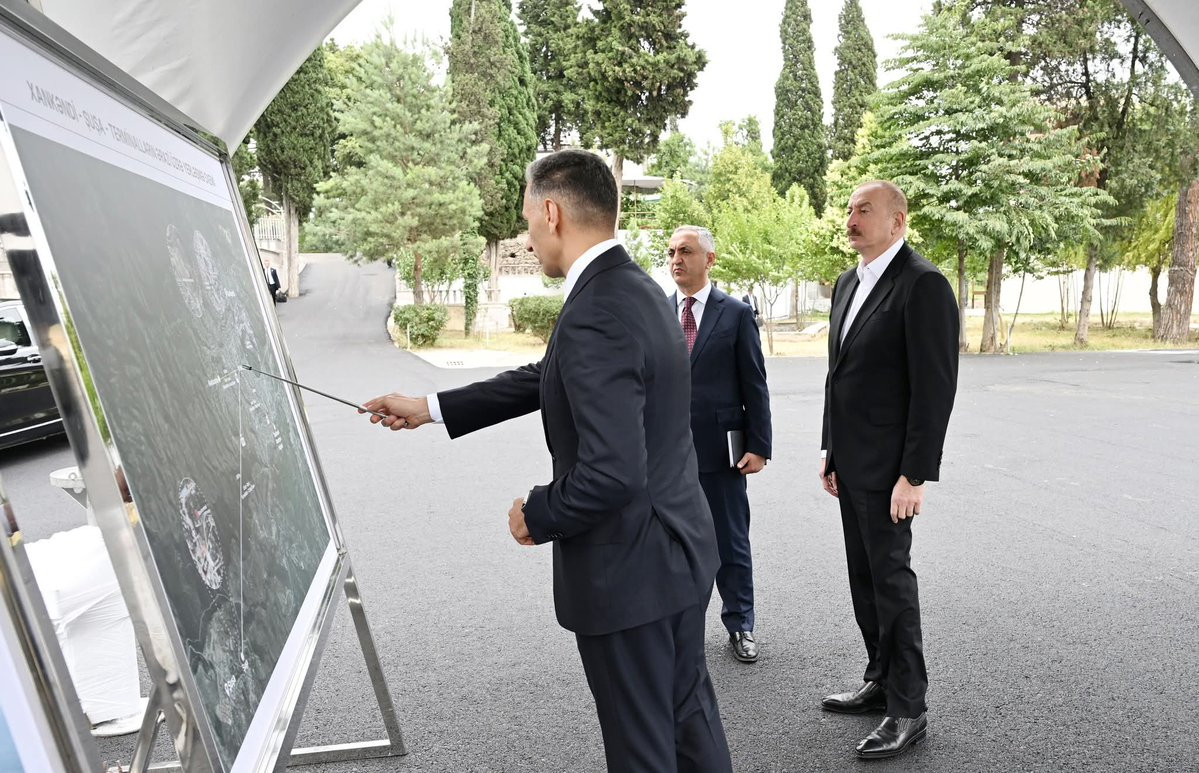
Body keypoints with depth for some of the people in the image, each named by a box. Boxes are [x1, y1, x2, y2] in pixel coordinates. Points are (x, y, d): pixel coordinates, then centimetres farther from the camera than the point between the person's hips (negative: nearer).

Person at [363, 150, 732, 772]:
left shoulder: (597, 314, -26)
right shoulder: (634, 287, 5)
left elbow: (611, 474, -32)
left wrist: (537, 516, -12)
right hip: (681, 549, 9)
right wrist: (428, 409, 16)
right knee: (687, 709, 26)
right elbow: (547, 379, 13)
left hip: (630, 570, -9)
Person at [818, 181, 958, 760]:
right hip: (848, 463, 8)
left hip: (888, 467, -8)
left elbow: (936, 387, -18)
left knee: (891, 579, 0)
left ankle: (908, 711, 15)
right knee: (865, 578, 16)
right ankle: (881, 682, 31)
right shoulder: (847, 283, 13)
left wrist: (915, 475, -20)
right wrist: (829, 450, 15)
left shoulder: (923, 285, -14)